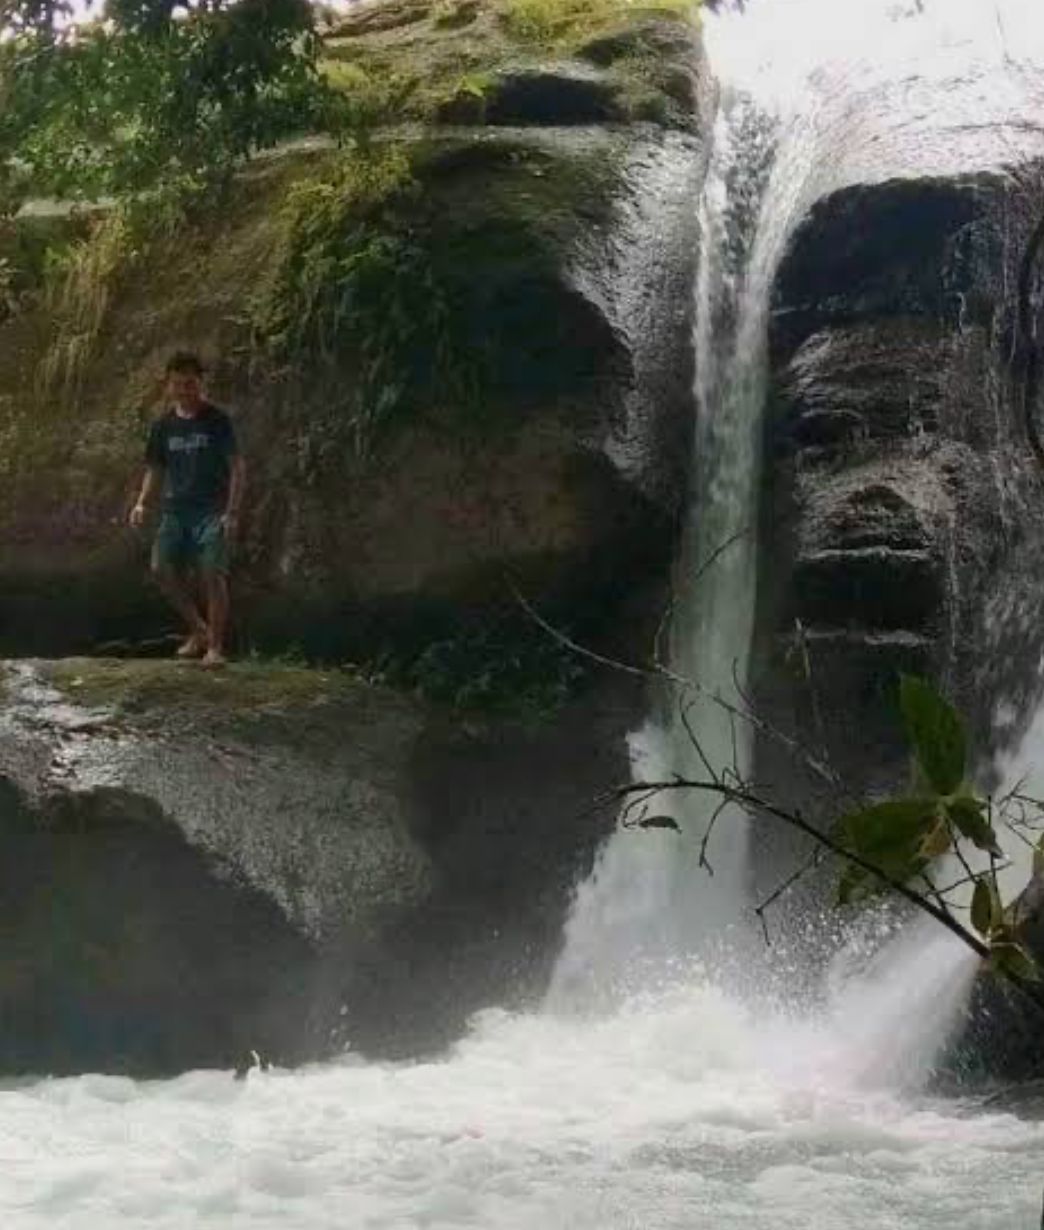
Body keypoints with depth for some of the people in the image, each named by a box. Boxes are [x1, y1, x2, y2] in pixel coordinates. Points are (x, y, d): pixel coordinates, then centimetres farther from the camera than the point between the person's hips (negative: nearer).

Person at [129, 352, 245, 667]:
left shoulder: (217, 421, -2)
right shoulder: (164, 426, 10)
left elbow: (237, 468, -4)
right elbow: (156, 471, 17)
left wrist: (232, 512, -13)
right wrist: (142, 504, 1)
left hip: (212, 510, -4)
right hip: (176, 509, 5)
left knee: (212, 572, -14)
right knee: (162, 568, -8)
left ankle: (215, 646, -3)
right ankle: (198, 629, 12)